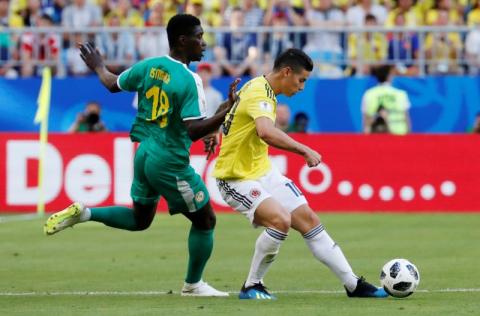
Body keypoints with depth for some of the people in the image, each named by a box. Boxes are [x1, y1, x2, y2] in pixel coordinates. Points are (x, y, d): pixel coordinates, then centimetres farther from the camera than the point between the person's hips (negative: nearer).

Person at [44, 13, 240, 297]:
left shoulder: (148, 66, 1)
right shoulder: (189, 80, -20)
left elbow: (112, 84, 17)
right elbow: (194, 130, -27)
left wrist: (98, 67, 36)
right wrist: (226, 112, -29)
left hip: (144, 154, 8)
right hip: (170, 162, -8)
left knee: (140, 219, 25)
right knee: (205, 220, 11)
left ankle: (83, 213, 9)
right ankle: (193, 284, 21)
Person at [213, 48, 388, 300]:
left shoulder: (261, 88, 7)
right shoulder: (259, 94, -24)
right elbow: (266, 132, -43)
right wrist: (305, 151, -42)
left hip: (261, 171, 10)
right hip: (236, 179, -10)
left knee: (308, 219, 6)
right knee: (280, 220, -29)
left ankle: (354, 285, 12)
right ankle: (251, 287, -10)